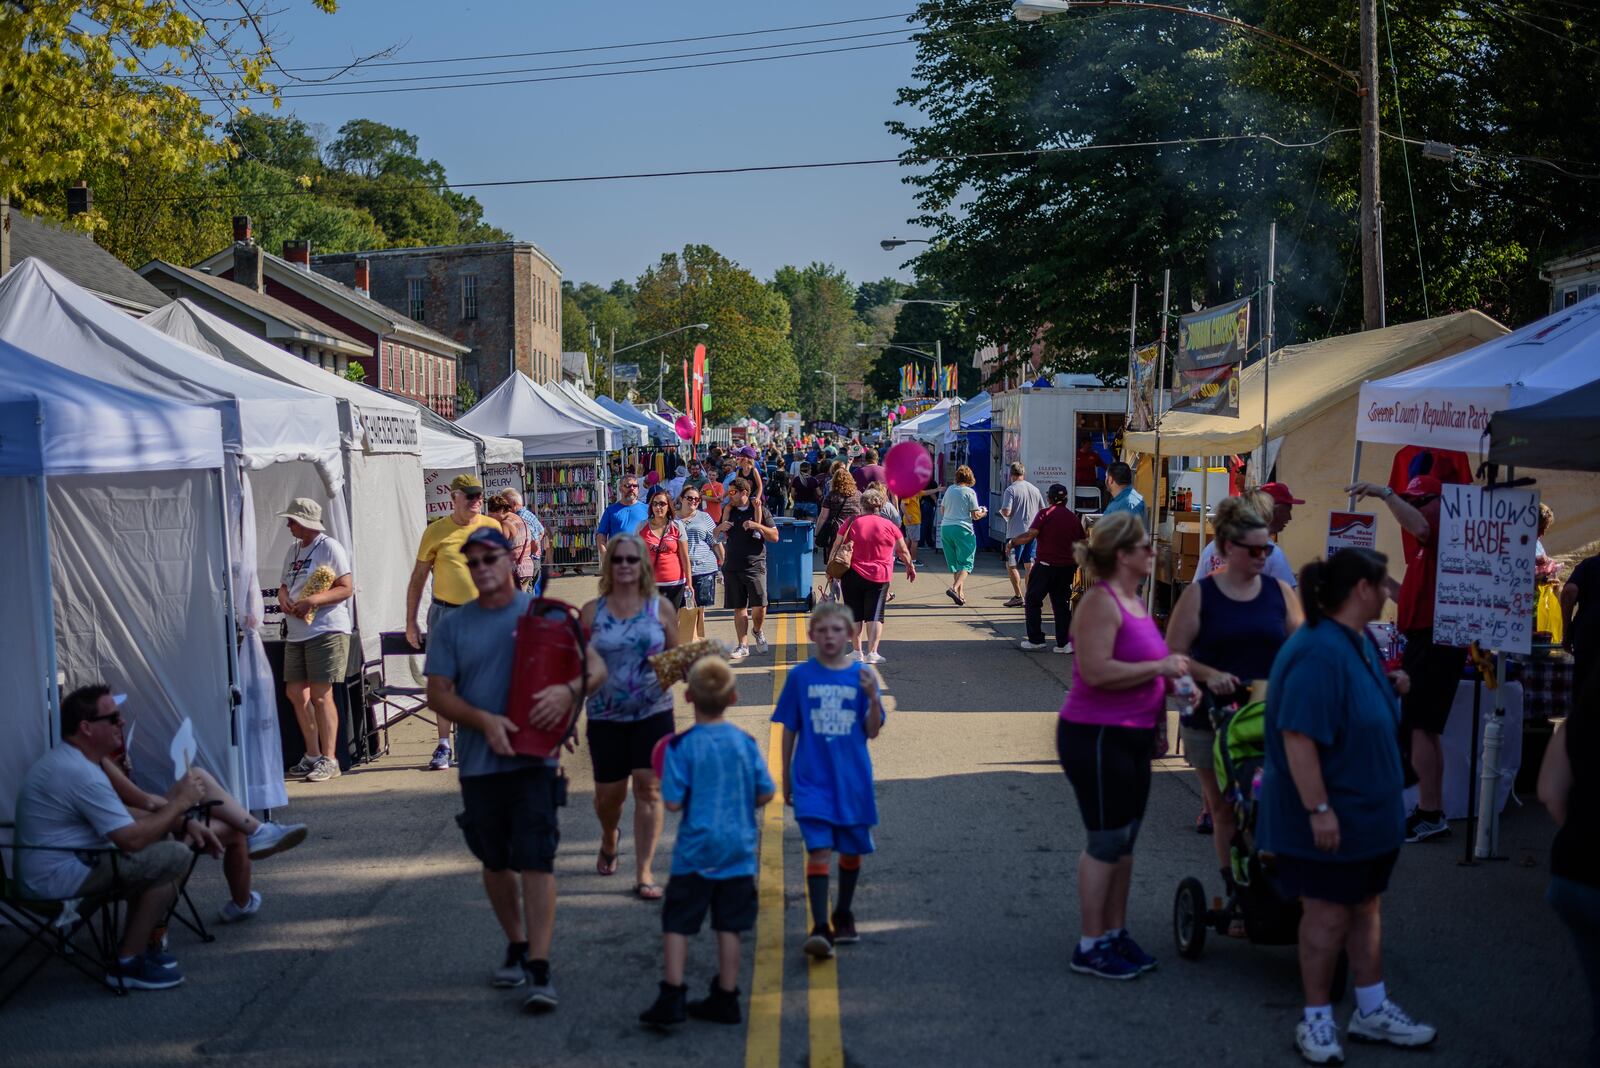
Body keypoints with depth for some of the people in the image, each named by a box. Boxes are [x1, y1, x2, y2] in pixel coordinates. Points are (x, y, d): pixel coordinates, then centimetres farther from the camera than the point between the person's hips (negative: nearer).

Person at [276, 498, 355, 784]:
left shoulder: (330, 548, -7)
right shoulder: (293, 551, 17)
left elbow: (346, 589, -12)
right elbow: (284, 584, 22)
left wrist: (312, 601, -22)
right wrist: (284, 598, -2)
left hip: (327, 630, -8)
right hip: (296, 632, 8)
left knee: (320, 696, -7)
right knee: (295, 693, 10)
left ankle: (329, 759, 0)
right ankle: (312, 755, 23)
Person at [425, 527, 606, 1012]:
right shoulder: (452, 626, 6)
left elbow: (595, 666, -1)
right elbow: (438, 694, 0)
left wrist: (569, 689, -24)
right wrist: (485, 720, -17)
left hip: (535, 759, -3)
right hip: (479, 764, 3)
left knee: (536, 862, -8)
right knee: (495, 862, 15)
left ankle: (540, 971, -4)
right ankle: (516, 946, 34)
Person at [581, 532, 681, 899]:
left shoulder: (661, 607, 1)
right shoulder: (592, 611, 2)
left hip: (653, 713, -1)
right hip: (606, 717, 1)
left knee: (649, 789, -4)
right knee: (609, 793, 9)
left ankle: (644, 873, 5)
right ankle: (609, 837, 44)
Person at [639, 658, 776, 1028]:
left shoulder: (682, 746, -12)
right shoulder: (745, 742, -2)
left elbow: (673, 802, -14)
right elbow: (766, 793, 1)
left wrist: (663, 788, 7)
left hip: (695, 850, -3)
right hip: (738, 850, 3)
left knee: (677, 924, 7)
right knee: (729, 927, 10)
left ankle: (672, 998, 6)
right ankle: (725, 999, 17)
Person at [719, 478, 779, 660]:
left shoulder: (759, 510, 1)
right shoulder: (728, 511, 11)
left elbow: (775, 536, -2)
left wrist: (757, 525, -15)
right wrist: (720, 528, -2)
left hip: (755, 565, -3)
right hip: (732, 566, 3)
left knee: (759, 606, -10)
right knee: (739, 608, 6)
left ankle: (757, 631, 20)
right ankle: (742, 645, 14)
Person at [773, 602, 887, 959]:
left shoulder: (863, 675, -2)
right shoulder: (800, 676, -3)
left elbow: (872, 731, -3)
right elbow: (789, 730, 4)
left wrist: (873, 697, -20)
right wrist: (785, 778, 7)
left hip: (852, 781, 2)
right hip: (812, 780, -2)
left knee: (851, 850, 14)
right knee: (819, 850, -12)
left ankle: (843, 915, 35)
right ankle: (820, 928, -12)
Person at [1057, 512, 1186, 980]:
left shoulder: (1133, 599, 13)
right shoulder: (1100, 601, -17)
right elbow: (1096, 671, -27)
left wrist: (1172, 683, 10)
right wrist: (1160, 667, -20)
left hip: (1132, 737, 9)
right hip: (1096, 737, -9)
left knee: (1124, 840, 15)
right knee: (1107, 840, -2)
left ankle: (1116, 932, 27)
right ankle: (1090, 946, 9)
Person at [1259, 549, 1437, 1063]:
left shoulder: (1359, 643, 6)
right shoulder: (1319, 653, -26)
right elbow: (1298, 737, -30)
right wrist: (1318, 809, -28)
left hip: (1367, 809, 10)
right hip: (1328, 816, -10)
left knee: (1366, 907, 18)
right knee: (1328, 914, 2)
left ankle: (1371, 1011, 32)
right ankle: (1317, 1019, 18)